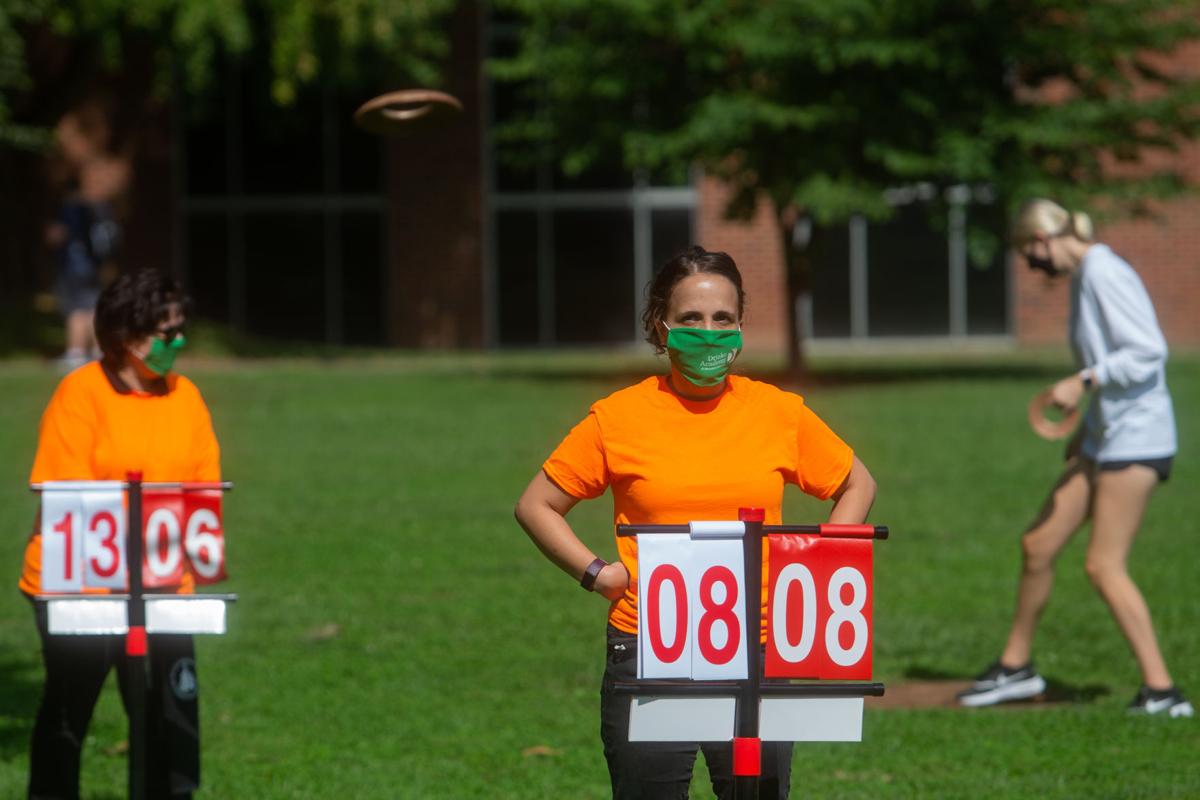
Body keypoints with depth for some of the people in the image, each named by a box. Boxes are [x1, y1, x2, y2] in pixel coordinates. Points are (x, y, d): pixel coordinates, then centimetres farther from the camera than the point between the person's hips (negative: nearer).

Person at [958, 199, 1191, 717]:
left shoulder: (1104, 274, -15)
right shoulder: (1082, 277, 15)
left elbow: (1147, 352, -21)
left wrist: (1083, 382, -19)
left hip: (1136, 437, -10)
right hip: (1103, 438, 10)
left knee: (1104, 567, -10)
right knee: (1038, 545, 11)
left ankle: (1161, 691, -6)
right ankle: (1015, 667, 25)